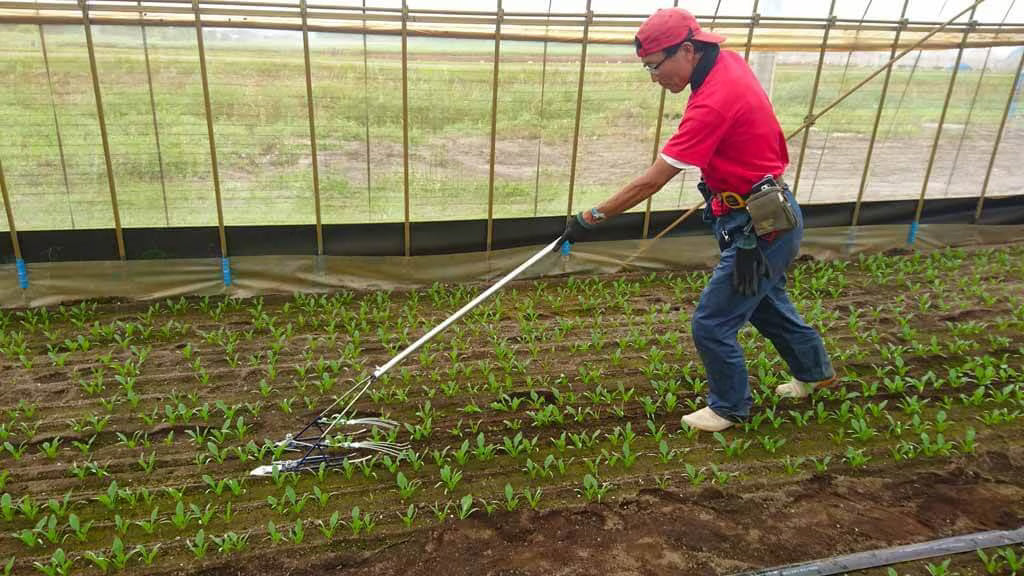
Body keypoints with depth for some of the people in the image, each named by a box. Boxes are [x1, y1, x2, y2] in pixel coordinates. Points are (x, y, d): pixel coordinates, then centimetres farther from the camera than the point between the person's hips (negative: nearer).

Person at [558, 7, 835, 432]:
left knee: (712, 325, 0)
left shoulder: (714, 101, -29)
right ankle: (815, 371, 50)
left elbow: (650, 182, -28)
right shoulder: (729, 62, -1)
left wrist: (592, 218, -20)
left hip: (759, 229, -10)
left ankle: (730, 408, 23)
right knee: (767, 304, 28)